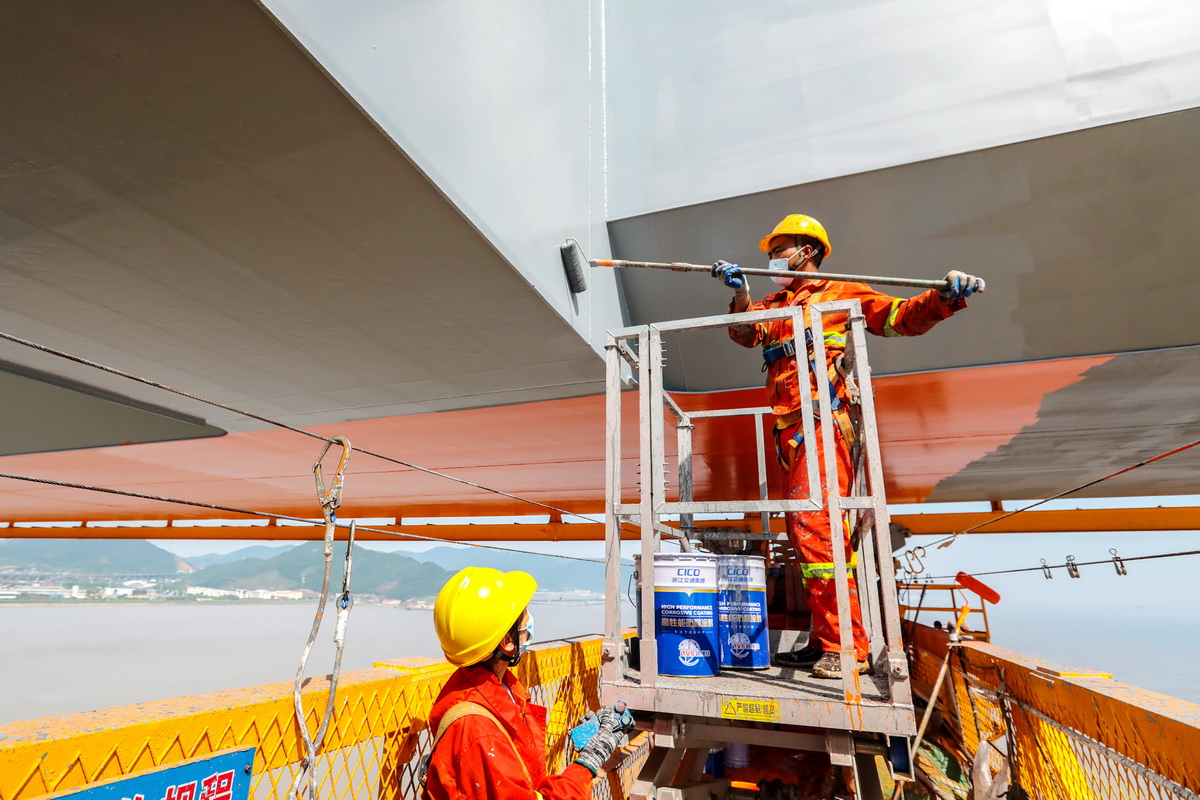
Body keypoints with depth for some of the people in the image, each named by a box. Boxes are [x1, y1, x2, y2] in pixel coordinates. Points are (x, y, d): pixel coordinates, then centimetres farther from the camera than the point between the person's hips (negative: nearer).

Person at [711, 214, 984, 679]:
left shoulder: (842, 293, 10)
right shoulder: (774, 306, 25)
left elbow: (901, 318, 6)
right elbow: (745, 334, 7)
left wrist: (945, 298, -11)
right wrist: (741, 296, -10)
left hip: (825, 422, -7)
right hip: (791, 430, 7)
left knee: (815, 523, -18)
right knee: (803, 533, 7)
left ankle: (846, 645, -10)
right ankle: (824, 641, 17)